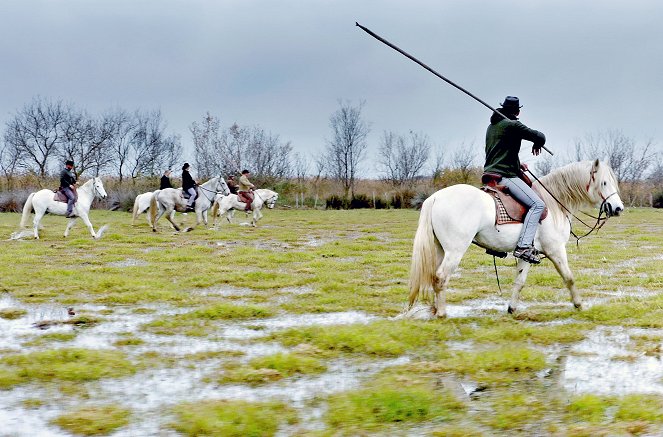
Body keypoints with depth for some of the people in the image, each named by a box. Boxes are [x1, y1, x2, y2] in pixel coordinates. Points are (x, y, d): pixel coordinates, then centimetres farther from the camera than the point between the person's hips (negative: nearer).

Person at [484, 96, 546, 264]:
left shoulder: (491, 126, 19)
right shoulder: (512, 125, -10)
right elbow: (540, 137, -11)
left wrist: (517, 165, 24)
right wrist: (537, 145, 12)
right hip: (506, 176, -10)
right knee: (537, 204, -15)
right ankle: (524, 246, -27)